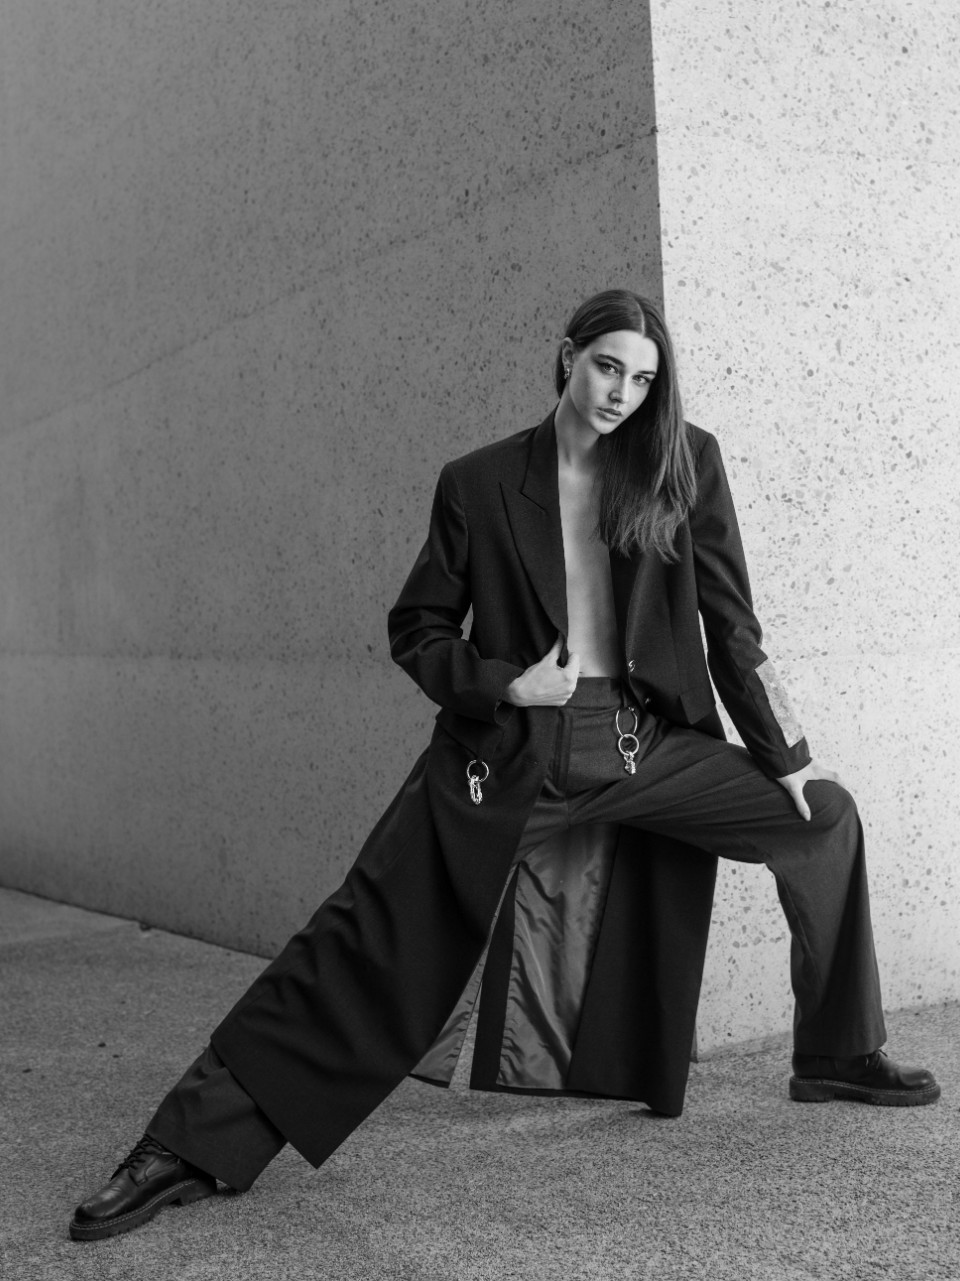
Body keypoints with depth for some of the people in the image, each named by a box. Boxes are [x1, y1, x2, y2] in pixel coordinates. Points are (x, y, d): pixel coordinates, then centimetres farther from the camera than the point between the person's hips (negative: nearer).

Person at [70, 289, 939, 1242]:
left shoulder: (683, 464, 2)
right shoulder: (480, 483, 0)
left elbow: (731, 624, 6)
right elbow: (416, 629, 6)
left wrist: (787, 759, 5)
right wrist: (502, 683, -11)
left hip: (648, 746, 2)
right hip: (508, 751, -2)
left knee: (825, 818, -2)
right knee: (365, 939, -8)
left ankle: (839, 1058, 18)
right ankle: (191, 1145, -3)